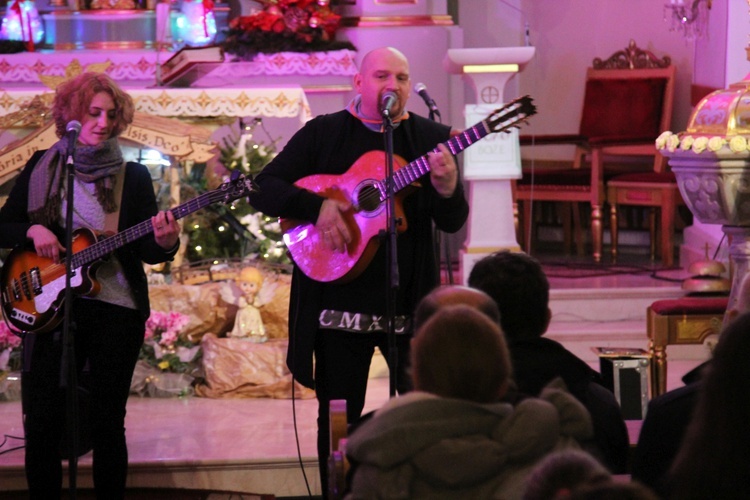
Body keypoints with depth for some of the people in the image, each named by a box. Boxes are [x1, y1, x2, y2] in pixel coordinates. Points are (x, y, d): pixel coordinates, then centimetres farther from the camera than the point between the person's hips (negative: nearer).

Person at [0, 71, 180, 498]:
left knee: (108, 422, 3)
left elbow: (147, 252, -1)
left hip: (116, 309, -1)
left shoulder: (132, 176, 2)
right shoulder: (41, 167, 6)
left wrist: (164, 242, -24)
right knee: (42, 423, -1)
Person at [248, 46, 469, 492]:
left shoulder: (432, 138, 4)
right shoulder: (323, 134, 3)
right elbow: (264, 190, -3)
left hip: (410, 304, 1)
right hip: (340, 304, 0)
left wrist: (448, 187, -25)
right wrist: (316, 206, -19)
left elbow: (453, 222, -3)